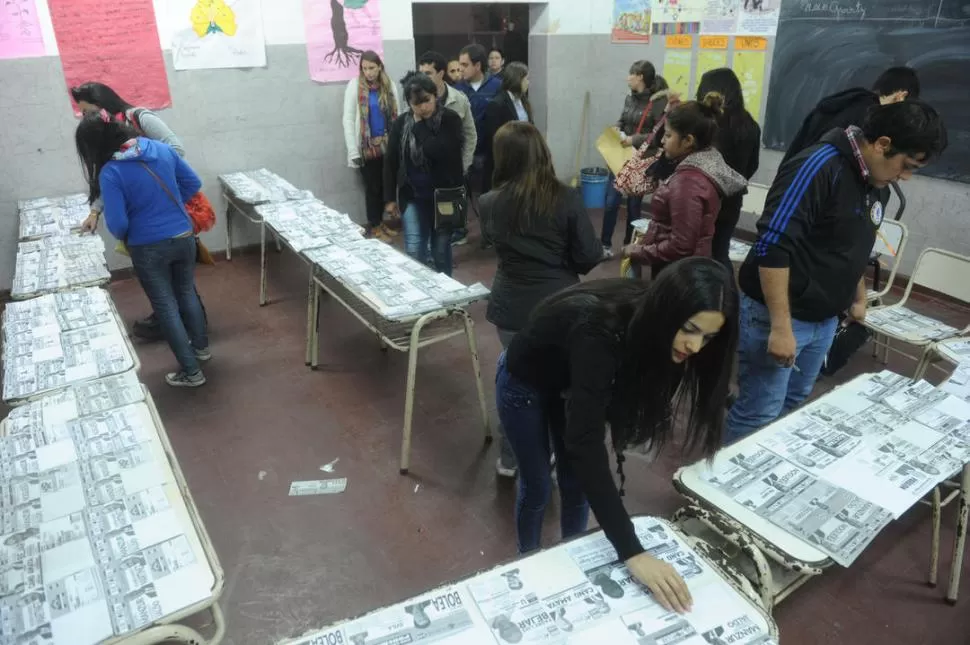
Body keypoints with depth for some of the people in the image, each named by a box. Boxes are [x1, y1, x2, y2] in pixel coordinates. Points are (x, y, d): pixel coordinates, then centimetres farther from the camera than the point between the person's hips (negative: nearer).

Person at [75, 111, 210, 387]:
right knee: (187, 293, 25)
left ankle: (191, 372, 16)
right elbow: (193, 183, 5)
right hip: (183, 237, 5)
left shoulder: (110, 172, -18)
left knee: (165, 306, 9)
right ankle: (201, 346, 43)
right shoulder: (162, 149, -4)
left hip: (148, 248, -5)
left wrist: (125, 238, 5)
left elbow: (117, 224, -17)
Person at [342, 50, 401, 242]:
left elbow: (397, 116, 8)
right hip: (367, 146, -4)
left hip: (387, 145, 4)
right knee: (372, 186, 3)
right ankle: (373, 227, 15)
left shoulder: (389, 86, 5)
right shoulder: (354, 86, -6)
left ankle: (380, 222, 25)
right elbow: (348, 119, -8)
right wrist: (353, 151, -13)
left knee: (385, 185, 10)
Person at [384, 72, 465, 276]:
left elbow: (437, 151, -24)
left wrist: (419, 125, -17)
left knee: (441, 251, 10)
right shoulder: (401, 123, 1)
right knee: (414, 252, -4)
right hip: (413, 198, 2)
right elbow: (390, 162, 6)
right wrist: (390, 198, 5)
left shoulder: (450, 120, -8)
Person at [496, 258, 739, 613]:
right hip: (524, 383, -5)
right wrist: (633, 554, -49)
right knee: (537, 486, 10)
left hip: (571, 381, 5)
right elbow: (585, 445, -48)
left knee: (576, 485, 13)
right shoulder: (600, 330, -44)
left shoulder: (645, 316, -23)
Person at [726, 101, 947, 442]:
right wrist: (781, 326, -26)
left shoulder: (877, 185, 8)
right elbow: (772, 247, -26)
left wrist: (858, 297, 27)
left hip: (825, 319, 9)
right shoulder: (819, 166, -20)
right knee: (758, 417, -2)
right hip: (776, 314, -9)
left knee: (791, 406, 18)